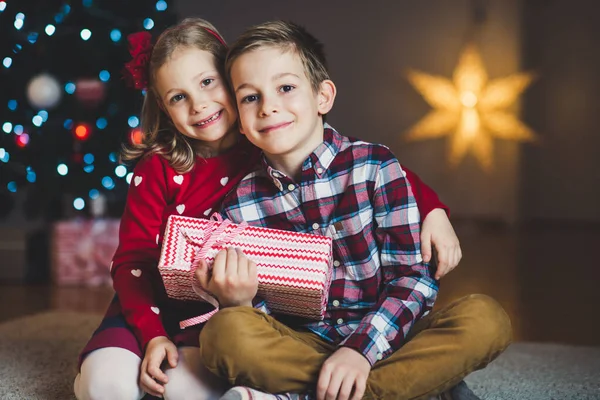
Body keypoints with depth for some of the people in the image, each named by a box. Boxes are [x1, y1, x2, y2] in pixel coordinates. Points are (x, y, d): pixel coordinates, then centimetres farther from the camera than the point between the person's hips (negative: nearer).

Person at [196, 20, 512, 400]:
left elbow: (413, 276, -10)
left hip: (385, 337, 0)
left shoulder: (373, 164, -6)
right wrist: (238, 302, -22)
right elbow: (259, 321, 1)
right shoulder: (242, 203, -1)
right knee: (225, 332, -29)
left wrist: (360, 349, -23)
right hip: (302, 346, 1)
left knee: (484, 318, -27)